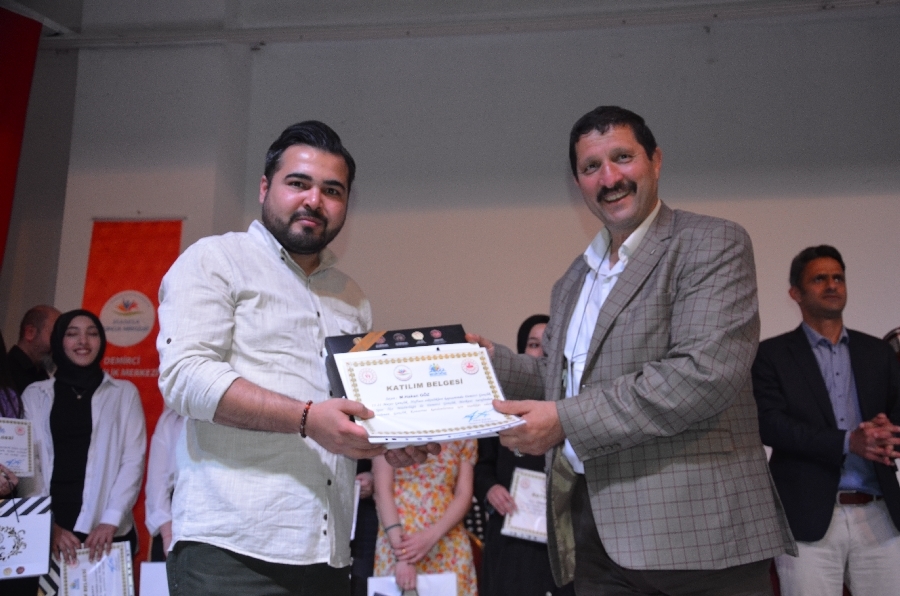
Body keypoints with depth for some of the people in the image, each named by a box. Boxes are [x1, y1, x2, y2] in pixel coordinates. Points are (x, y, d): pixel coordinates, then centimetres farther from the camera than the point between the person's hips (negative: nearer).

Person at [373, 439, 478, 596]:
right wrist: (400, 551, -17)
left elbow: (464, 495, 1)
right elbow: (382, 490, -7)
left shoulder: (464, 436, 7)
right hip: (399, 543, -2)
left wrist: (432, 535, -15)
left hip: (450, 547, 2)